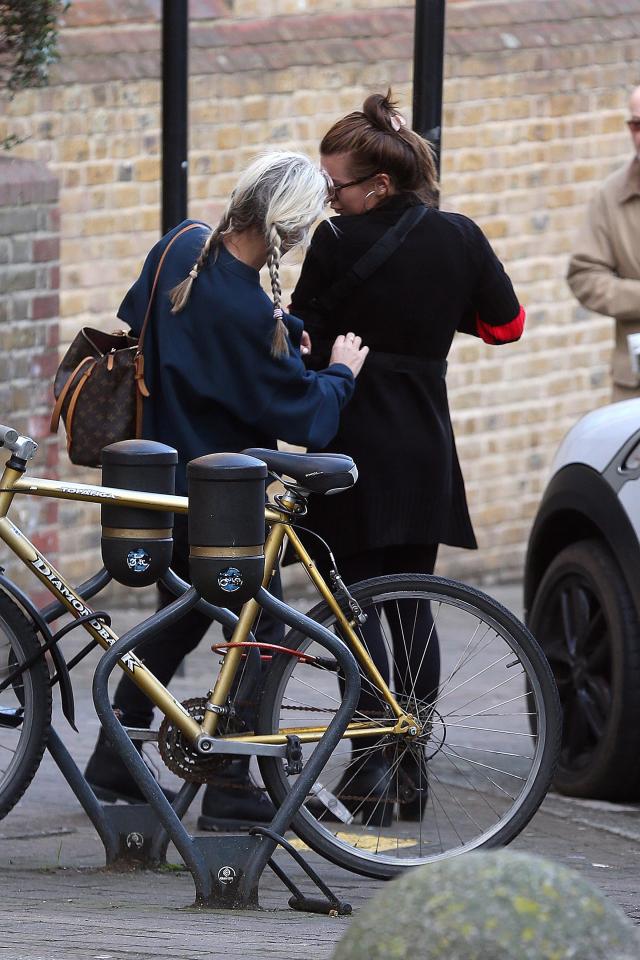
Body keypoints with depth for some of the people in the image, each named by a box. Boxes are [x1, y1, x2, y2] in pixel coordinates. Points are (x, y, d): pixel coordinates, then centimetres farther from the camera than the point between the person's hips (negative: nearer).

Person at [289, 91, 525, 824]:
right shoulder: (460, 238, 3)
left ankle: (372, 759, -12)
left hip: (355, 440, -5)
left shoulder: (337, 243, -12)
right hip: (426, 443, 5)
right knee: (410, 600, 11)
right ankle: (411, 765, 12)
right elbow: (506, 323, 12)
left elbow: (305, 343, -7)